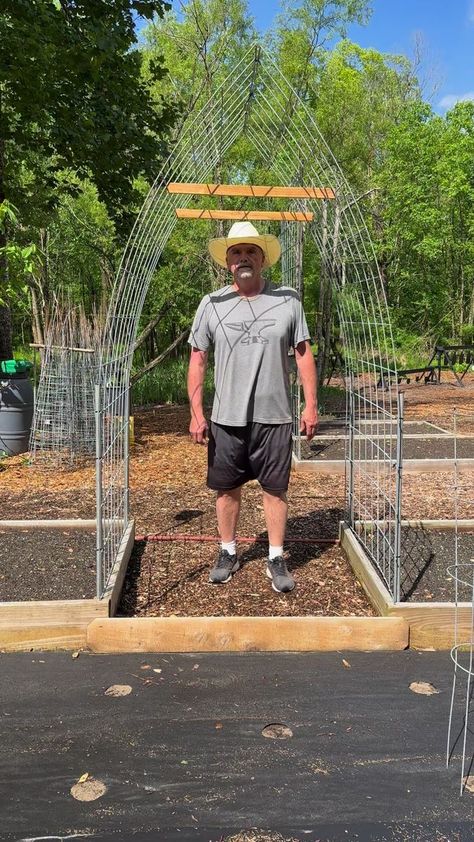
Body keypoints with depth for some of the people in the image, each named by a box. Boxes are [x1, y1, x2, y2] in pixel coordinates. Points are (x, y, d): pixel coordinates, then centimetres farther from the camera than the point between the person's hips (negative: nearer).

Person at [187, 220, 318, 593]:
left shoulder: (288, 300, 3)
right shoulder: (212, 304, 3)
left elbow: (303, 353, 7)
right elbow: (198, 360, 4)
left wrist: (311, 404, 1)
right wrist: (196, 413, -3)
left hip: (275, 416, 0)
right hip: (226, 418, 1)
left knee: (275, 488, 6)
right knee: (227, 488, 10)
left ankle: (276, 558, 21)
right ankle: (228, 552, 28)